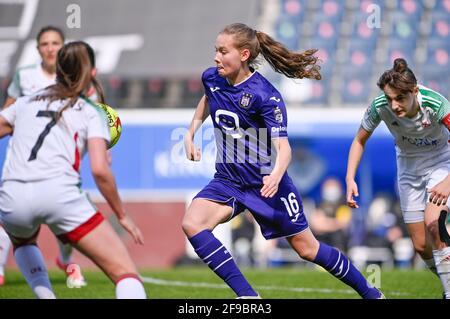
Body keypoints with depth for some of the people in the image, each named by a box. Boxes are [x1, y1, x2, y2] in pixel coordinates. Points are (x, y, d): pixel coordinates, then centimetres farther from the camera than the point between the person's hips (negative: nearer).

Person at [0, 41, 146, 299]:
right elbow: (99, 170, 0)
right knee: (125, 272, -3)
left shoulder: (28, 102, 23)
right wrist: (122, 215, 10)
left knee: (22, 240, 41)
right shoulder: (91, 113, 13)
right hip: (59, 192, -4)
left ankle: (45, 295, 21)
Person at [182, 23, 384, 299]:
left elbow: (283, 146, -27)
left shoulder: (265, 95, -21)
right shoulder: (212, 78, -3)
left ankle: (370, 292, 25)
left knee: (307, 248, 4)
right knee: (192, 224, -21)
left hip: (266, 182, -5)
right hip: (228, 180, 5)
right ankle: (247, 295, -17)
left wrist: (276, 176, -47)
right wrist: (190, 134, 15)